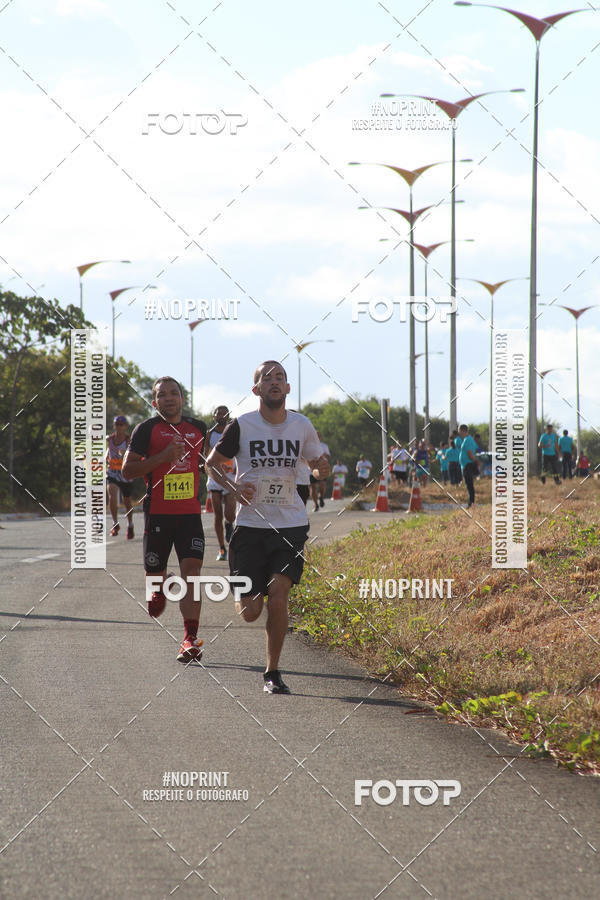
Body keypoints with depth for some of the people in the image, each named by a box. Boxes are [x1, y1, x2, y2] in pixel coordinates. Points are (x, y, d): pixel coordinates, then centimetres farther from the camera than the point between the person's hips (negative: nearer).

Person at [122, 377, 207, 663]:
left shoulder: (198, 428, 11)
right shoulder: (147, 429, -1)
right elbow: (128, 469, -7)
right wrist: (163, 457, -17)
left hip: (190, 513, 1)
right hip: (158, 512, -1)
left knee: (191, 570, -14)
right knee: (155, 571, 9)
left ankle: (190, 639, -18)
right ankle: (159, 590, 49)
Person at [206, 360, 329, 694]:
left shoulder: (301, 425, 2)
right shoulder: (242, 425, -5)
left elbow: (319, 465, 15)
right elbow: (213, 462, 6)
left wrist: (322, 469, -10)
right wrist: (234, 486, -13)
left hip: (291, 525, 1)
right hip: (251, 525, -1)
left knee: (277, 593, -17)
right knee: (250, 613, -3)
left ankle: (273, 672, -1)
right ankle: (248, 592, 38)